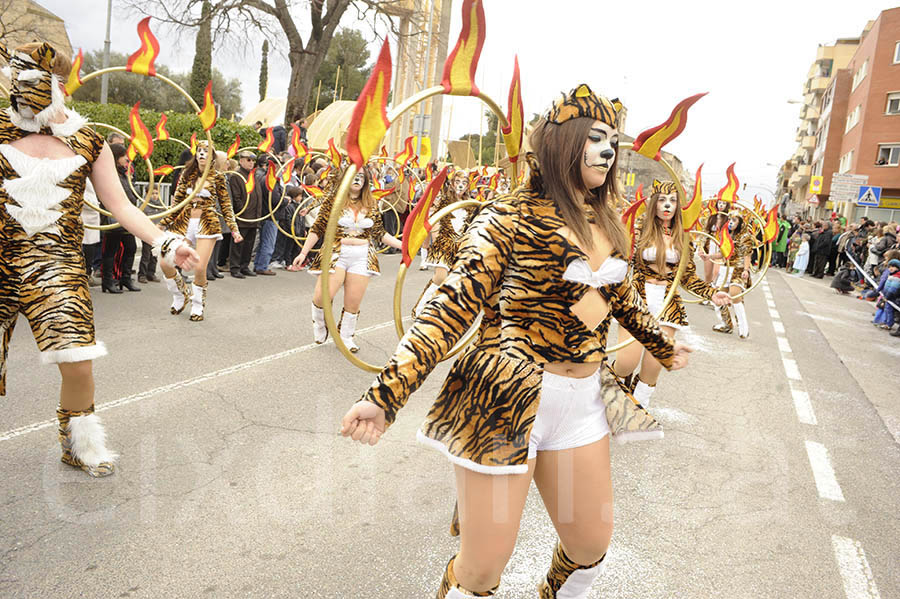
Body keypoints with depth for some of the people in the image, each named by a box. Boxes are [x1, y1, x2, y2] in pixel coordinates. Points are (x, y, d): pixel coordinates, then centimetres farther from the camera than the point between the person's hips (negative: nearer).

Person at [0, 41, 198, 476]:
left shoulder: (88, 143, 7)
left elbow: (120, 205, 5)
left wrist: (166, 243, -4)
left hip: (58, 266, -1)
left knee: (77, 364, -8)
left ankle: (78, 444, 18)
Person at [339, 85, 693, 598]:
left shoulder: (605, 223, 11)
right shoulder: (511, 217, -9)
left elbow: (621, 295, 26)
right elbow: (454, 305, -15)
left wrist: (663, 346, 40)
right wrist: (387, 393, -22)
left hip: (583, 399, 7)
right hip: (506, 399, -6)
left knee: (591, 544, 18)